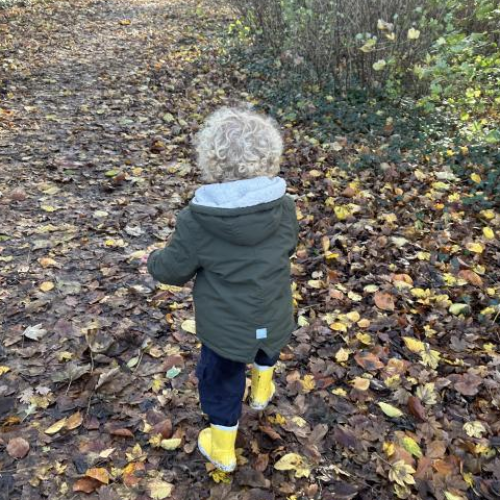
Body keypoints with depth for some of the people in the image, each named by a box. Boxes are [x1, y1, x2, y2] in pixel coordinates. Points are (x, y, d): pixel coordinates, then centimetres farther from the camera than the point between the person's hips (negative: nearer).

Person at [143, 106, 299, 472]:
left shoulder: (196, 220, -24)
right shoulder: (284, 207, -15)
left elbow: (175, 269, -11)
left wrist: (154, 261, 11)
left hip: (225, 327, -3)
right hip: (274, 318, 3)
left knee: (221, 381, 21)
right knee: (266, 347, 36)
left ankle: (223, 450, 39)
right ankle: (262, 389, 62)